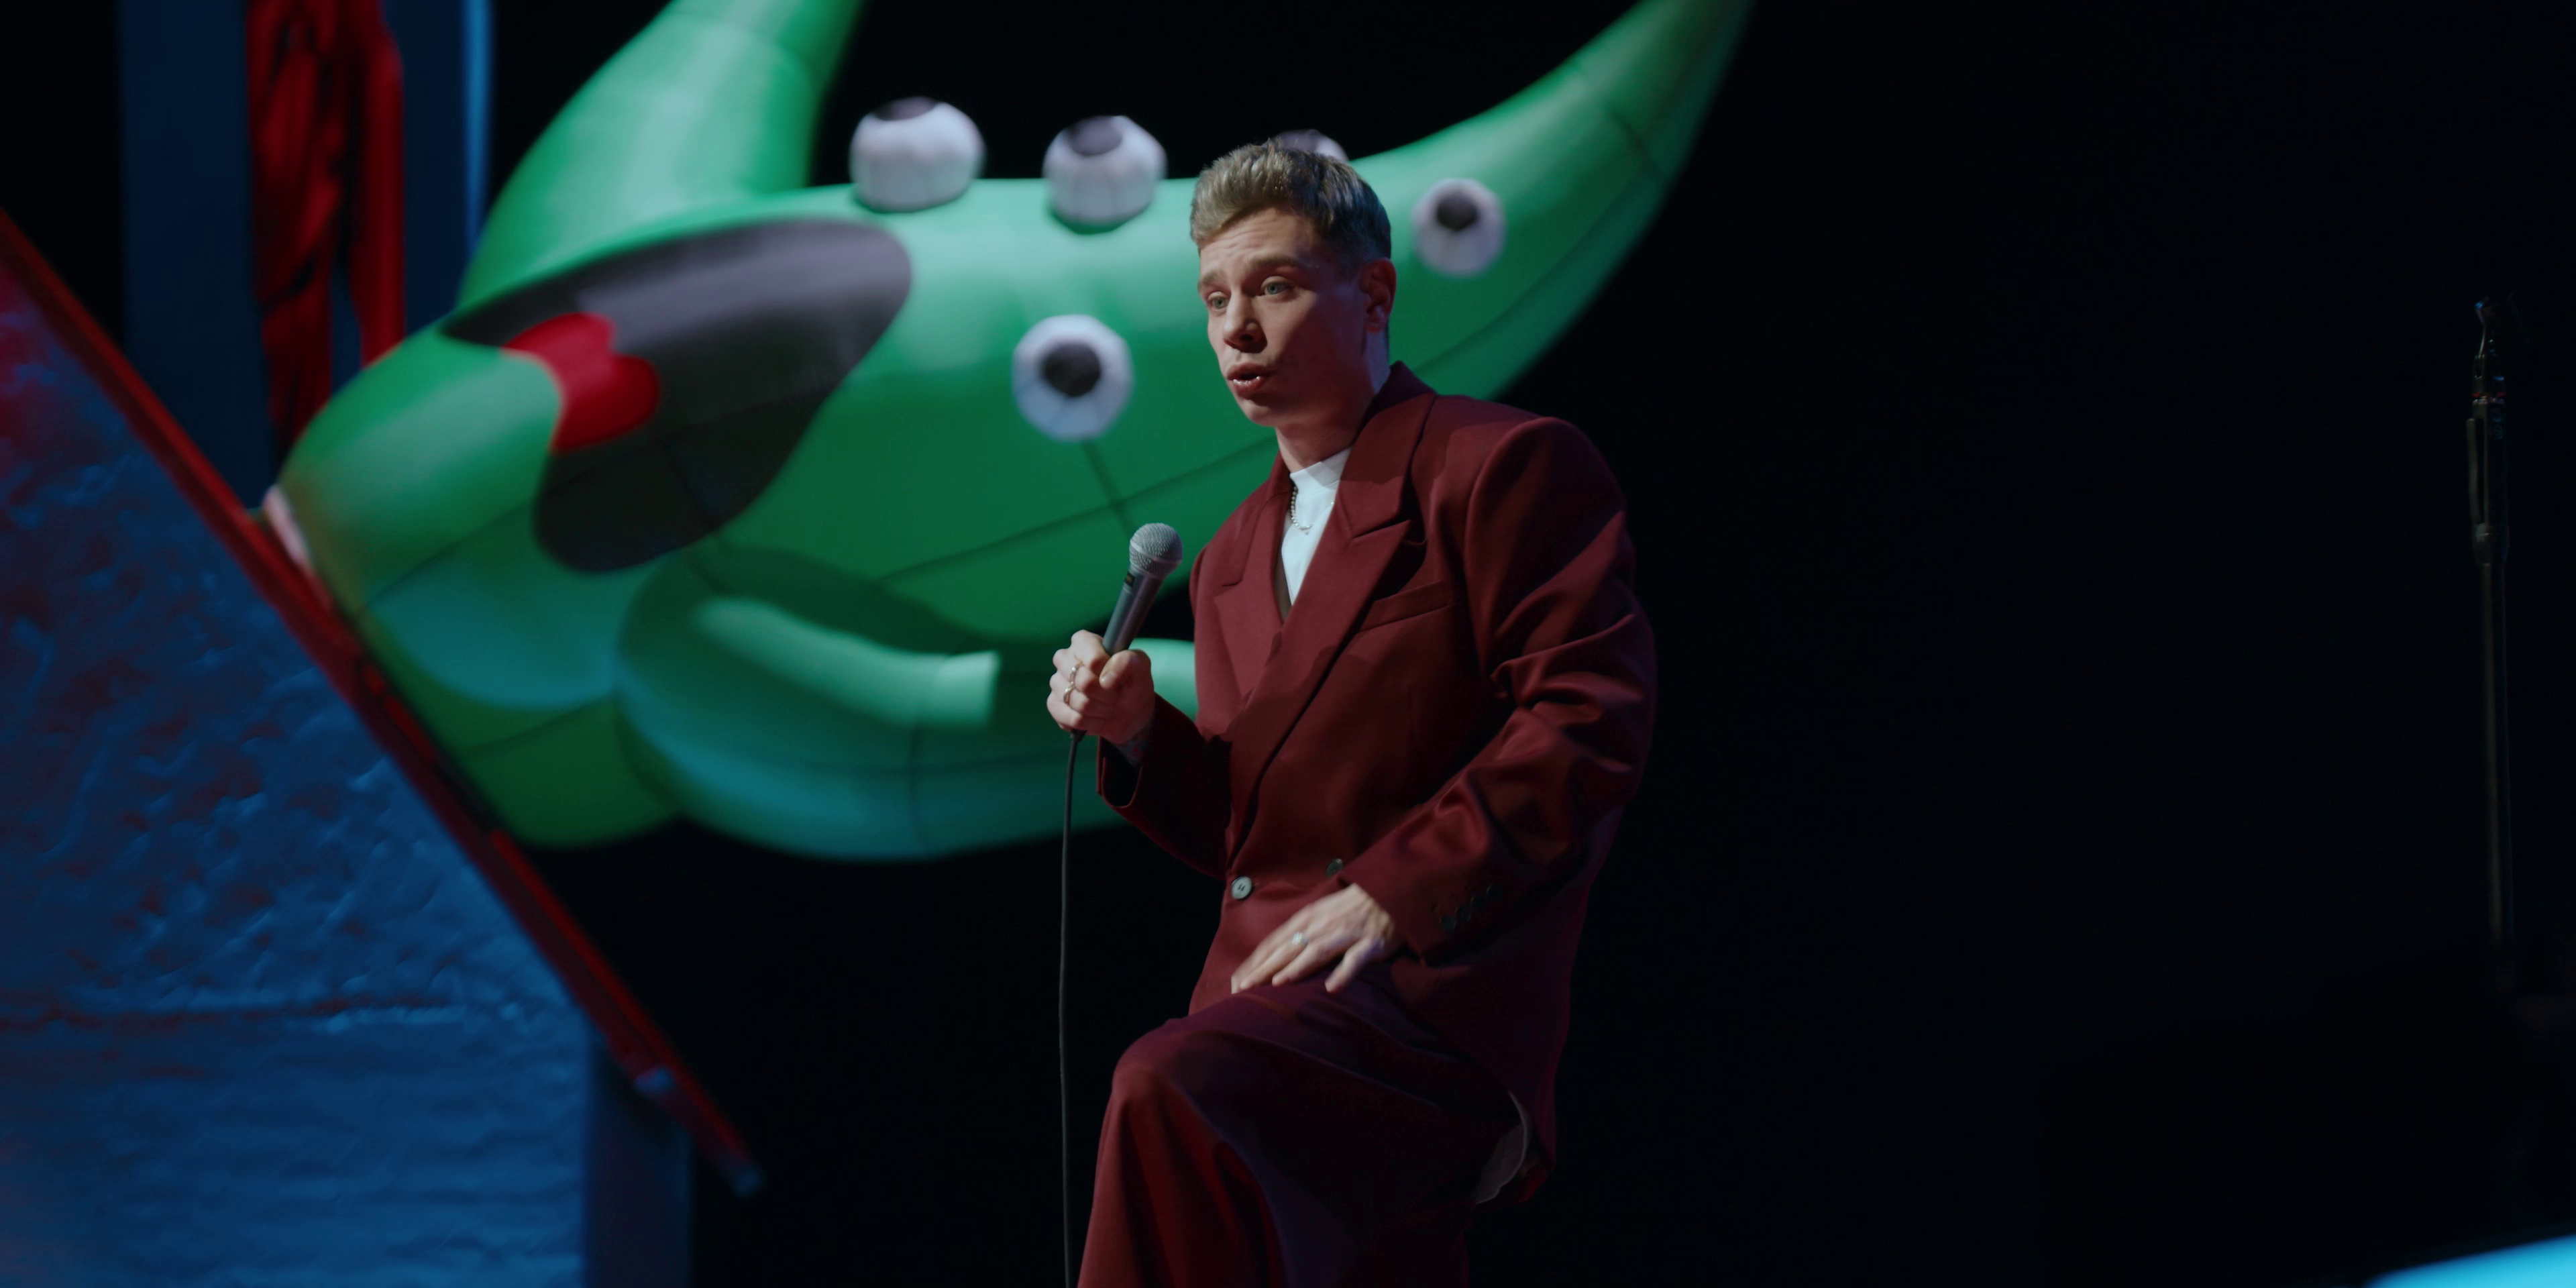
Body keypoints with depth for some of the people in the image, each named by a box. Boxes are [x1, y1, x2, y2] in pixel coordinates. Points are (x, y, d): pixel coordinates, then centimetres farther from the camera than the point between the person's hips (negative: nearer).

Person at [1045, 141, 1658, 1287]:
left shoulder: (1504, 466, -2)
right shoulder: (1235, 557, 24)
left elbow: (1589, 720, -12)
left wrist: (1393, 894, -20)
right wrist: (1139, 732, 5)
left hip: (1437, 991, -8)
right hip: (1270, 985, 9)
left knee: (1174, 1098, -33)